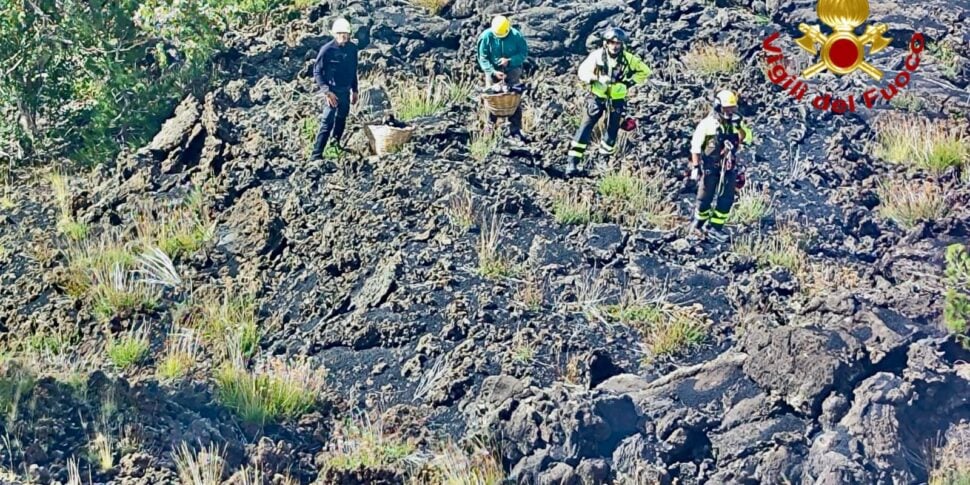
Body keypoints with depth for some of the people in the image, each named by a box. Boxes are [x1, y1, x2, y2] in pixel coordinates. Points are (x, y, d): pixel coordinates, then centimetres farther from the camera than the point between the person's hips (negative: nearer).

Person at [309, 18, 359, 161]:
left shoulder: (352, 48, 0)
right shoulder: (327, 49, -16)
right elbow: (317, 71, -11)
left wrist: (354, 90, 14)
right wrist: (326, 91, -19)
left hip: (346, 91, 6)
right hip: (333, 91, -6)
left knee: (342, 118, 20)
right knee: (327, 122, -12)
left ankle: (335, 143, 40)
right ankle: (316, 154, -11)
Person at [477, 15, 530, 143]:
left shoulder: (516, 36, -14)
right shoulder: (486, 36, -15)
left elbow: (524, 53, -7)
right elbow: (483, 58, -11)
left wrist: (509, 61, -24)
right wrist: (493, 71, -25)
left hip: (512, 70, 0)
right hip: (493, 71, 1)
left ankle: (515, 130, -1)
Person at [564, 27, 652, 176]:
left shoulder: (628, 58, -10)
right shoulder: (597, 55, -14)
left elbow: (645, 71, 2)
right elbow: (583, 71, -13)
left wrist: (630, 82, -9)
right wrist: (597, 78, -30)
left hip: (617, 99, 2)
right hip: (597, 97, -2)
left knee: (612, 129, 7)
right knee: (586, 126, -10)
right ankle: (573, 161, -13)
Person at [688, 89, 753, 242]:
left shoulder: (736, 122, 2)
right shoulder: (708, 123, -11)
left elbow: (747, 139, -6)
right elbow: (696, 145, -8)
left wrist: (740, 126, -21)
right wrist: (695, 166, -13)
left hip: (729, 167, 4)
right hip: (710, 166, -4)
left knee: (727, 199, 1)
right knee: (705, 198, 5)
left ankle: (716, 228, 10)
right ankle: (697, 226, 22)